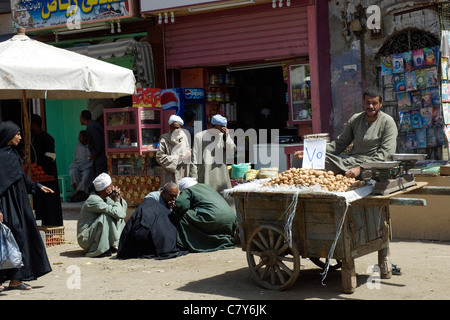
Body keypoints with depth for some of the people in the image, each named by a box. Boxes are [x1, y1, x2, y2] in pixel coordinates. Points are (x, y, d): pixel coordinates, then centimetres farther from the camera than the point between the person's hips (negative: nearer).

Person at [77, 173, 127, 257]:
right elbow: (117, 213, -31)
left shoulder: (106, 198, 4)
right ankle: (100, 250, -22)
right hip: (86, 240, -9)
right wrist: (117, 200, -12)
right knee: (106, 216, -28)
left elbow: (125, 208, 11)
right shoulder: (93, 200, -23)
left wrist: (118, 197, -7)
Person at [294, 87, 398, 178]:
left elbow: (385, 154, -11)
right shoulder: (355, 119, 13)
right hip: (350, 160, 5)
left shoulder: (388, 122, -3)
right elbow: (339, 143, 17)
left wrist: (360, 168, -24)